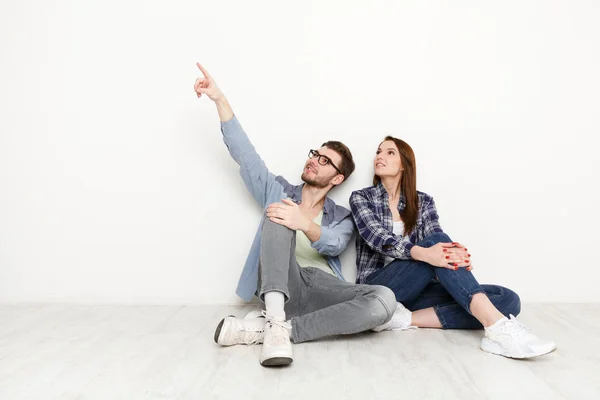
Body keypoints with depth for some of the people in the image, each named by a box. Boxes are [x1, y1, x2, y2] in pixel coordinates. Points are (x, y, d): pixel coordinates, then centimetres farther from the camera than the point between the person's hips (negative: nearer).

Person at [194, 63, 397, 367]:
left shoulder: (342, 218, 18)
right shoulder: (279, 192, 21)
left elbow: (332, 245, -6)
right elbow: (244, 152, 11)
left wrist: (305, 224, -29)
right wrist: (220, 99, 3)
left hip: (322, 289, 1)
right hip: (281, 286, -1)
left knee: (384, 300, -29)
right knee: (278, 215, -23)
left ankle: (261, 329, -29)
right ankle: (275, 322, -38)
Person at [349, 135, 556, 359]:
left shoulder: (423, 202, 12)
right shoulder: (361, 198, 3)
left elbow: (439, 247, -3)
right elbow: (379, 239, -16)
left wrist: (455, 254, -29)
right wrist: (424, 253, -35)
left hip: (416, 291, 5)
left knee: (508, 300, -15)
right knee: (437, 239, -29)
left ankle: (407, 318, -28)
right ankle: (498, 326, -40)